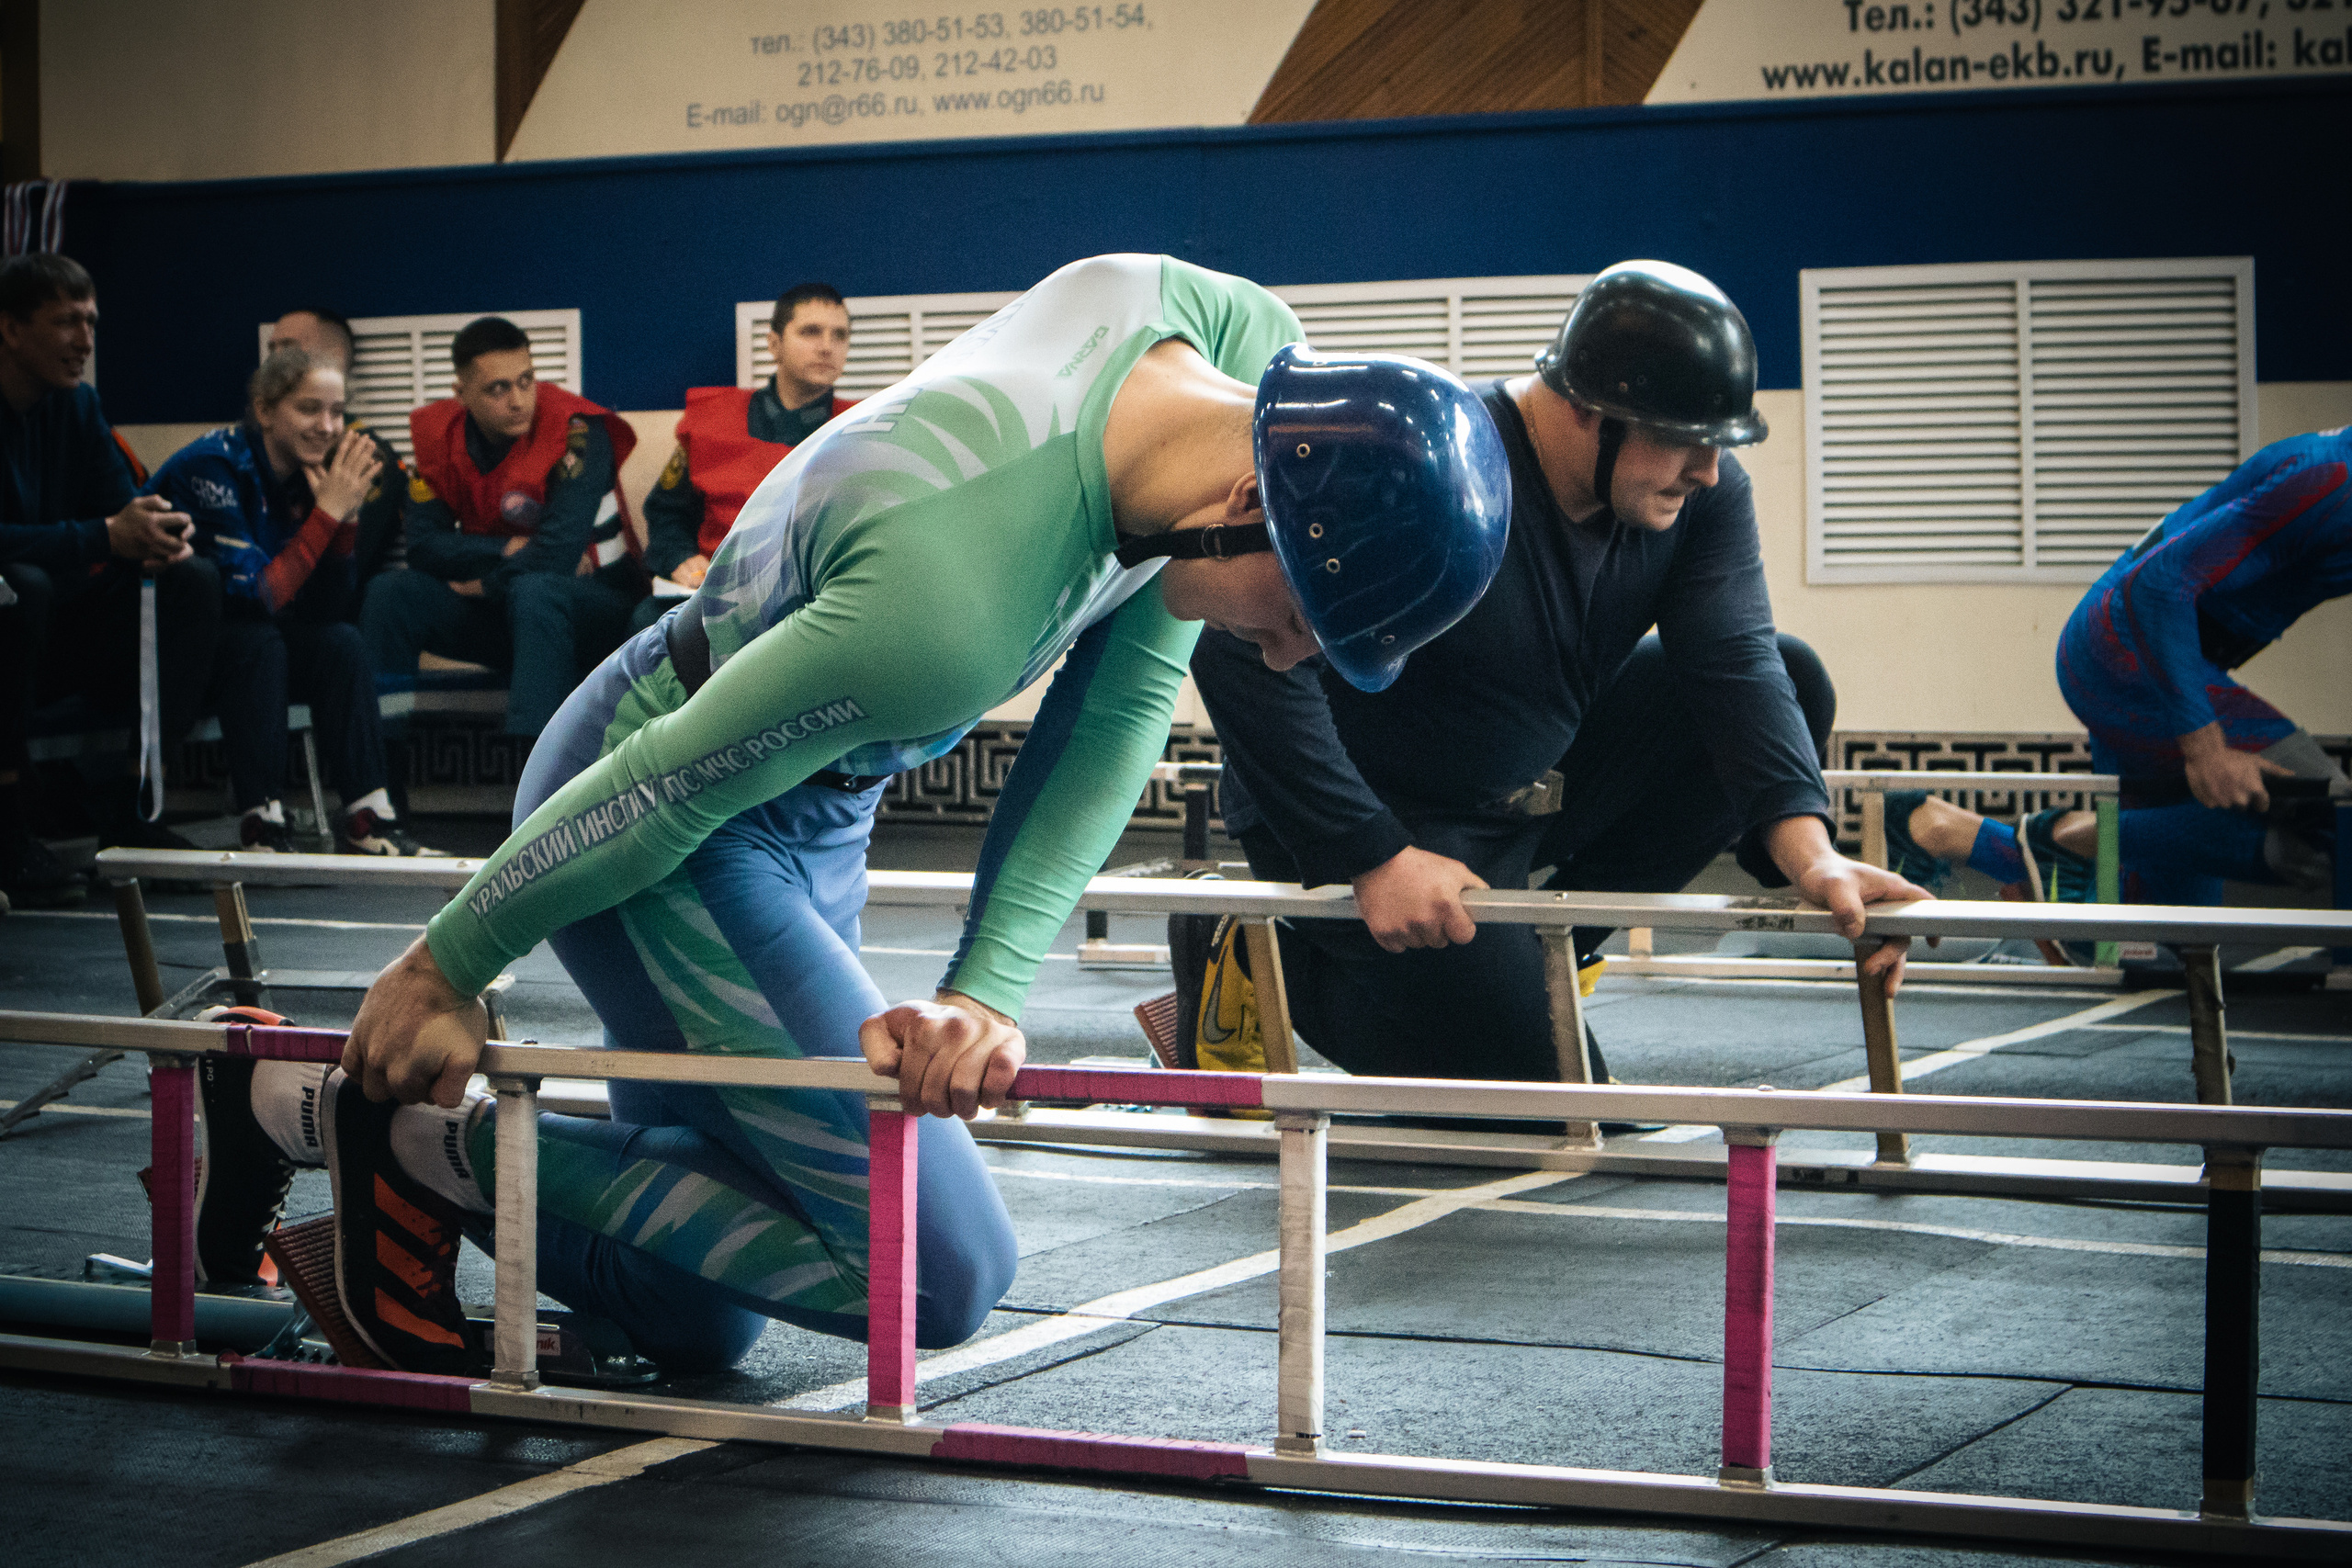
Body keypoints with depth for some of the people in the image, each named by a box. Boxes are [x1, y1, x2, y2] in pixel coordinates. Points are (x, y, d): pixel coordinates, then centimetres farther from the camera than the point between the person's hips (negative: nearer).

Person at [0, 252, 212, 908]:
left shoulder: (77, 404, 6)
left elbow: (121, 506, 5)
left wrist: (155, 537, -19)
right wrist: (105, 536, -35)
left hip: (54, 635, 7)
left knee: (191, 580, -7)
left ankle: (130, 811, -7)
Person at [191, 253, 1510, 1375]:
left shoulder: (1239, 332, -16)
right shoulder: (952, 601, -40)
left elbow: (1120, 709, -8)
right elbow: (670, 794, -26)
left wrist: (991, 988, -18)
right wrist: (448, 968, -12)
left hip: (818, 812, 9)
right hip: (656, 812, -9)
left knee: (698, 1325, 13)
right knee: (943, 1273, -12)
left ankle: (309, 1110, 24)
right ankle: (448, 1150, -1)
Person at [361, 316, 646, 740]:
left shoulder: (576, 430, -18)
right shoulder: (439, 431, -1)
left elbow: (555, 555, -25)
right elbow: (423, 545, -6)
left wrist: (486, 585, -10)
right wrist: (508, 551, -17)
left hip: (596, 603, -5)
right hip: (500, 608, 5)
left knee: (533, 591, -38)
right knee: (388, 592, -15)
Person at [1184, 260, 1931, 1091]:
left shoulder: (1702, 491, -9)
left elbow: (1735, 665, -18)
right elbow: (1246, 654, -33)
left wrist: (1809, 854, -36)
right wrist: (1376, 859, -33)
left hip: (1539, 786, 8)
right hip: (1383, 822, -7)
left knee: (1792, 683, -5)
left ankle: (1539, 945, 2)